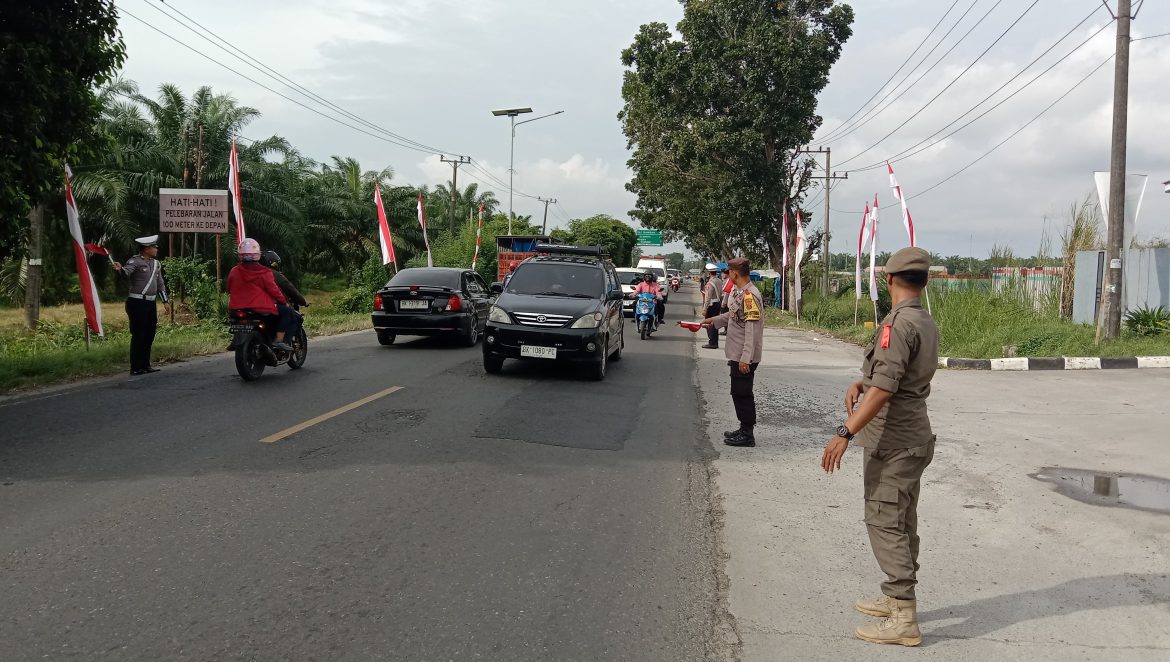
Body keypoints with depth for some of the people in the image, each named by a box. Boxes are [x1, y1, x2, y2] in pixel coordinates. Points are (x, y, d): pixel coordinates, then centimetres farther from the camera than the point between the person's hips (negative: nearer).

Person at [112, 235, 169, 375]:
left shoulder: (156, 263, 15)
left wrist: (166, 299, 21)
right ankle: (136, 368, 0)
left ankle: (145, 365, 21)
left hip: (151, 303, 8)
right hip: (137, 303, -8)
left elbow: (160, 283, 23)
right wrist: (120, 269, -50)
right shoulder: (135, 261, -8)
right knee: (138, 336, -5)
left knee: (150, 335, 11)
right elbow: (127, 271, -29)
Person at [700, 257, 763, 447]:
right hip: (737, 354, 9)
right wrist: (714, 321, 23)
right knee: (738, 392, 17)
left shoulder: (750, 296, -21)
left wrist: (745, 358, -25)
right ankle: (744, 429, 28)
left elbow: (752, 330, -24)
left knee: (742, 393, -1)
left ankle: (747, 435, 7)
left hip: (745, 357, -9)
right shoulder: (740, 293, 8)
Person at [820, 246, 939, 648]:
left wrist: (845, 433, -27)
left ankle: (904, 620, -6)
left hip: (892, 442, -10)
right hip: (912, 438, 10)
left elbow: (884, 388, -26)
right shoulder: (927, 323, 11)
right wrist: (860, 383, 7)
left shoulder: (898, 323, -19)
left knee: (885, 523, -7)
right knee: (901, 523, 17)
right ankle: (897, 599, 29)